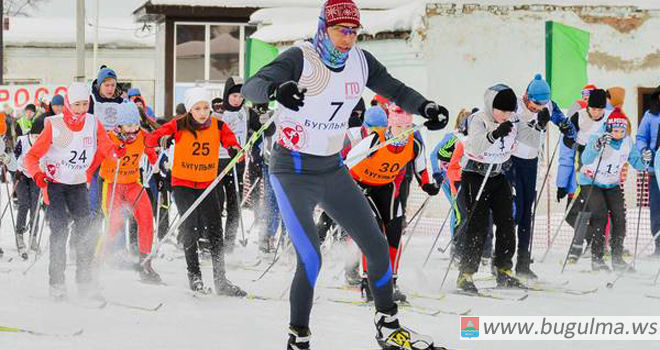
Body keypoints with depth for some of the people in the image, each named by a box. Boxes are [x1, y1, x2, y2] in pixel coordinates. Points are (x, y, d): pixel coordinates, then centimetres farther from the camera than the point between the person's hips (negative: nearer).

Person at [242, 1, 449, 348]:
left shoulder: (360, 62, -2)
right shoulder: (300, 59, -19)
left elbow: (395, 90, 8)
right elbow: (251, 87, -30)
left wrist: (426, 107, -13)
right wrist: (277, 89, -53)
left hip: (333, 171, 6)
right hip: (293, 173, -6)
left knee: (376, 246, 9)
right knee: (310, 260, -17)